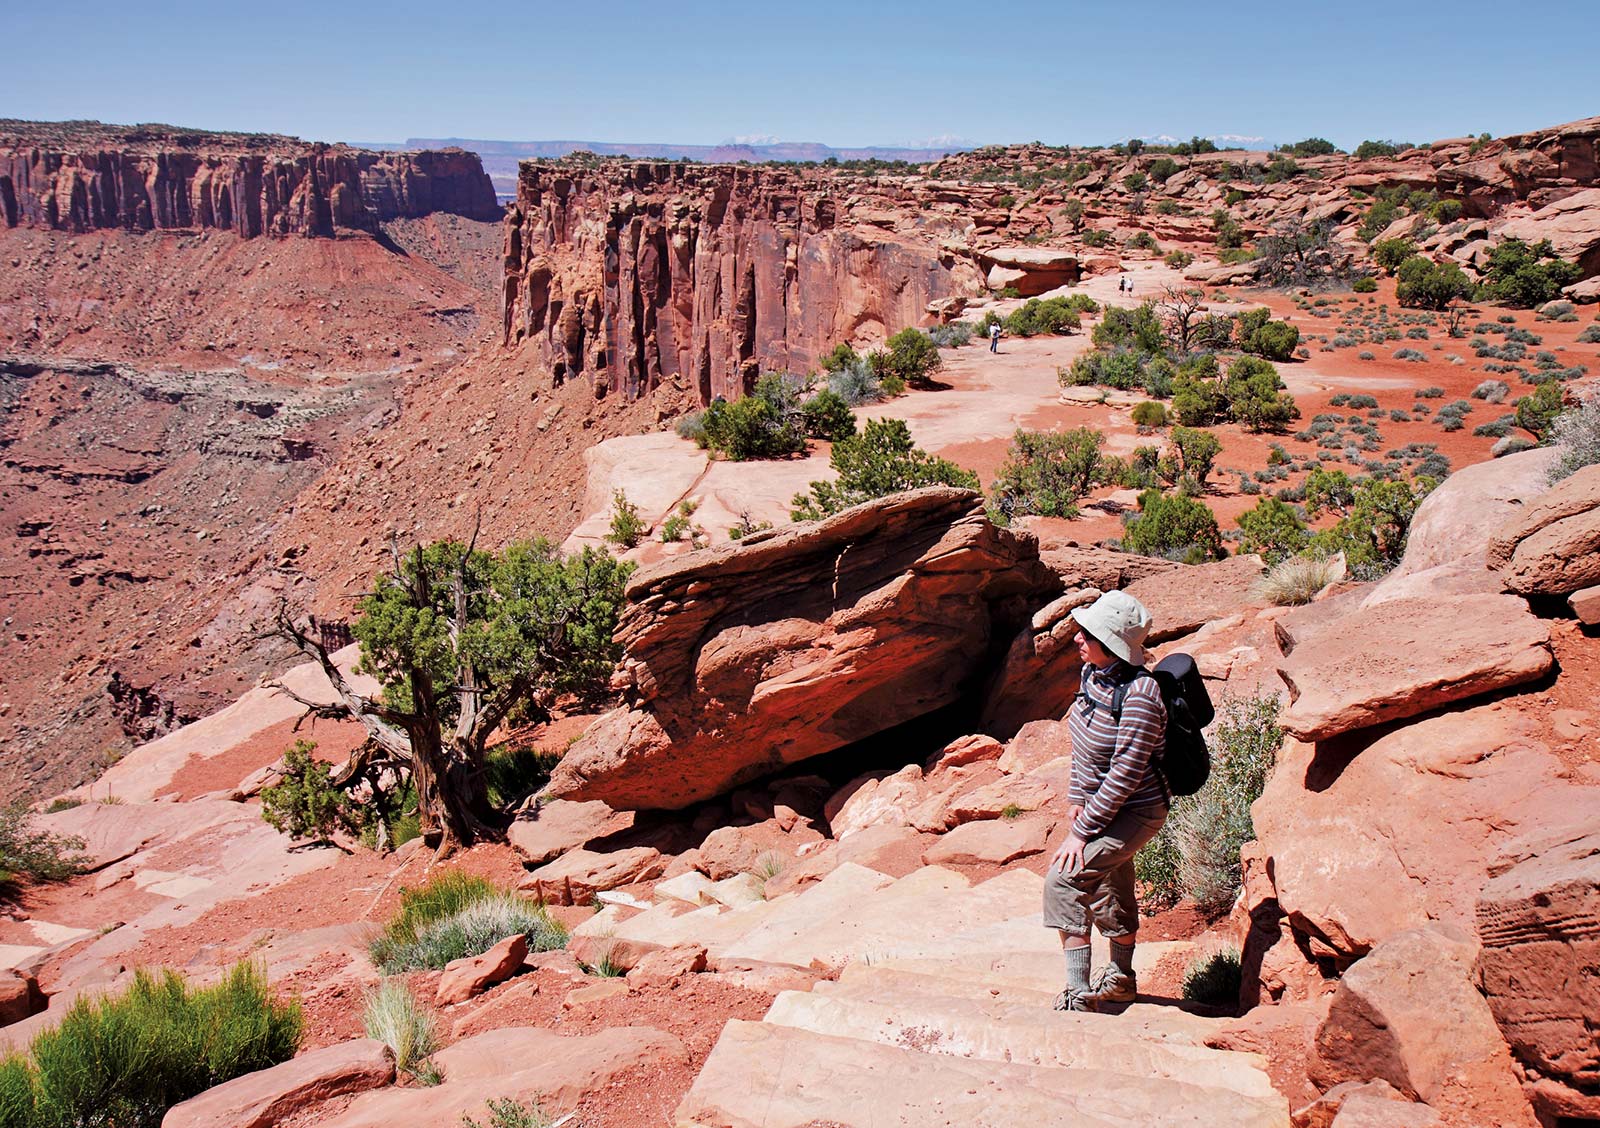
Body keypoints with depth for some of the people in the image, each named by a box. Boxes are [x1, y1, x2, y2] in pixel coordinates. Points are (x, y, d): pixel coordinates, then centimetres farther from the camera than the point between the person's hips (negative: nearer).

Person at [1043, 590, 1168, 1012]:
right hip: (1101, 803, 9)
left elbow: (1125, 774, -29)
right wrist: (1076, 799, 4)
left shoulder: (1138, 696, -31)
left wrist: (1082, 831, -25)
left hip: (1136, 812, -9)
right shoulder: (1092, 673, -5)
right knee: (1110, 892, 24)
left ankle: (1079, 995, -16)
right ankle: (1120, 980, 46)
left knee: (1064, 879, -22)